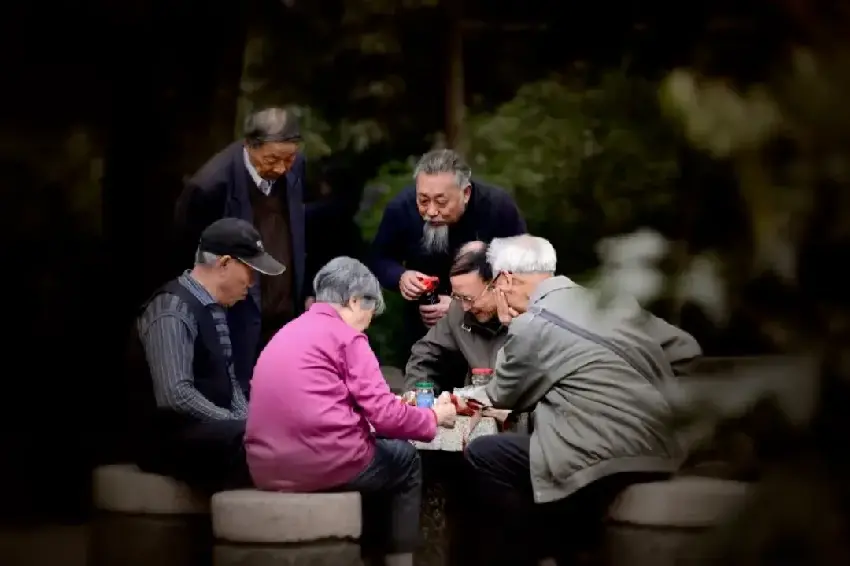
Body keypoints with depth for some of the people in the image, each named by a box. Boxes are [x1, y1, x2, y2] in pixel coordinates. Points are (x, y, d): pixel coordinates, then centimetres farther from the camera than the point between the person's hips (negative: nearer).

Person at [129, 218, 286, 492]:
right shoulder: (173, 312, -17)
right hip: (172, 437, -9)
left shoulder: (215, 309, 12)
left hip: (213, 430, 9)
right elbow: (175, 395, -25)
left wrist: (244, 420, 0)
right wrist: (238, 425, -20)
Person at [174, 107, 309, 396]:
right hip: (240, 325, -5)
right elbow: (186, 250, -9)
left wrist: (305, 292, 13)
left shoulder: (294, 165, -4)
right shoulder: (212, 184, -22)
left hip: (287, 318, 5)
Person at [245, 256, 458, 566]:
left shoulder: (286, 334, 18)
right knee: (405, 459, 21)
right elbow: (385, 415, -9)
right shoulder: (345, 336, -5)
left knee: (382, 453, 32)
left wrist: (396, 404, 30)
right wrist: (433, 418, 9)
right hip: (325, 463, -8)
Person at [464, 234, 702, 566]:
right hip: (660, 459, 9)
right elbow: (686, 350, 19)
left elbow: (502, 397, 12)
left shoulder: (530, 325, -4)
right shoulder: (614, 302, 15)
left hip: (606, 469, -8)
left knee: (481, 454, 5)